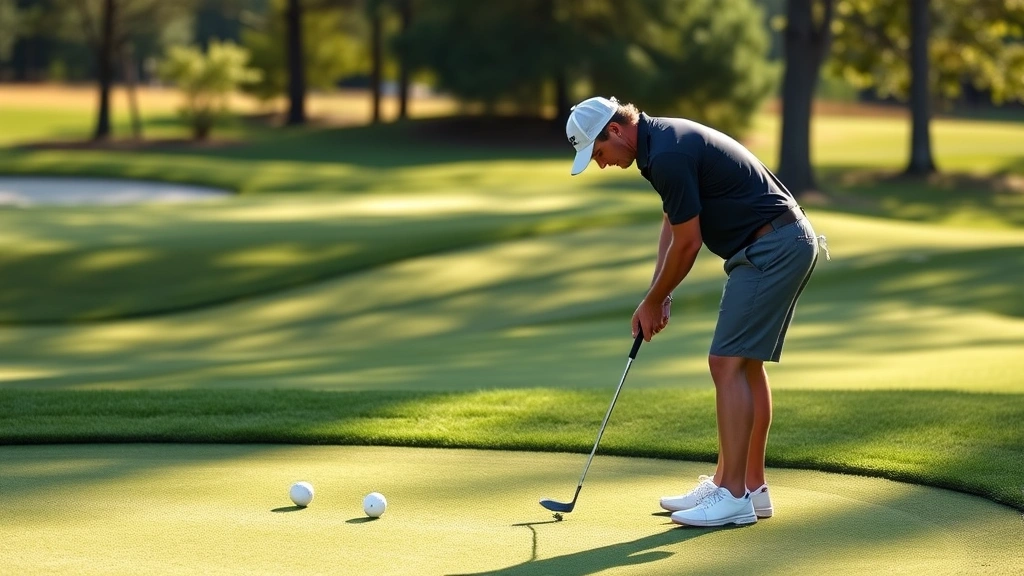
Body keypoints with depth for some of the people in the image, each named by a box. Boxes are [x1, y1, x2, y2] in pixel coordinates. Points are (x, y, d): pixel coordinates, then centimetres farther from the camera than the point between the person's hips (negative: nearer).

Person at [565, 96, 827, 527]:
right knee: (746, 364, 14)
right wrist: (658, 296, 17)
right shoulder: (665, 140, 13)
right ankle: (750, 484, 19)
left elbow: (687, 244, -13)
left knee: (728, 363, -10)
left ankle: (734, 496, -9)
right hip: (789, 243, 11)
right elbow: (673, 225, 23)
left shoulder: (668, 155, -19)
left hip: (772, 248, -11)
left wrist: (653, 302, 1)